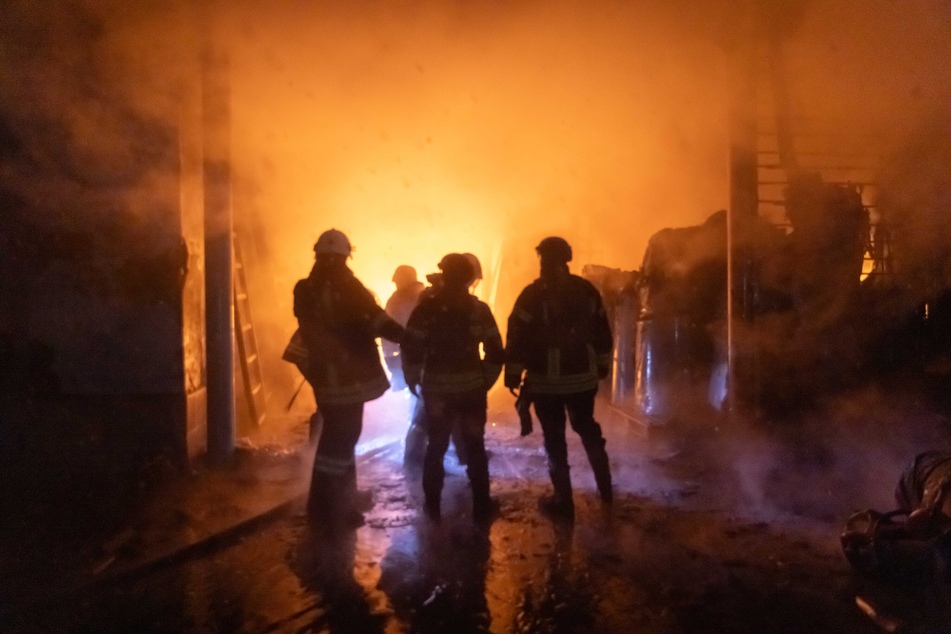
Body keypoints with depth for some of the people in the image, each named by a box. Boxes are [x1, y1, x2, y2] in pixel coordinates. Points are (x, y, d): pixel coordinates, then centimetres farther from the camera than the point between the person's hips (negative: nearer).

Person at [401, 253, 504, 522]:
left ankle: (433, 506, 19)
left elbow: (411, 349, -9)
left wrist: (413, 380, 4)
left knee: (436, 447, 14)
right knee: (475, 447, 12)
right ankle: (481, 507, 13)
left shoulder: (426, 308, -6)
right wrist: (485, 381, 9)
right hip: (472, 389, 1)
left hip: (437, 390, 0)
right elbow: (495, 352, -2)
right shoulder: (479, 309, -1)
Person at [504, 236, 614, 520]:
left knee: (555, 439, 5)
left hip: (546, 380, -4)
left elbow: (517, 336, -12)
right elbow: (603, 332, 9)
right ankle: (605, 488, 31)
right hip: (583, 377, 5)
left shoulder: (533, 294, -11)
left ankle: (563, 500, 9)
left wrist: (513, 375, -5)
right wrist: (601, 365, 19)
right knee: (589, 431, 21)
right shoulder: (587, 290, 3)